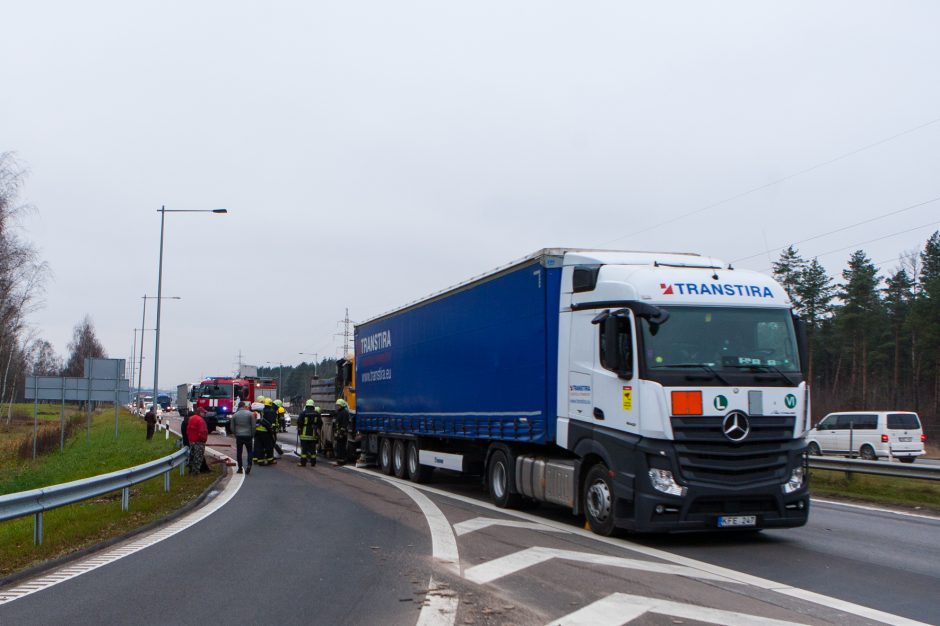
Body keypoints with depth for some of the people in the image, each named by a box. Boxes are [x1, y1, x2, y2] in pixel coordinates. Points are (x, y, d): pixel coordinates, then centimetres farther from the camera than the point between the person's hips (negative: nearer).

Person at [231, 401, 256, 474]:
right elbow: (253, 426, -4)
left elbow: (232, 427, 6)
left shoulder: (234, 415, 2)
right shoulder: (250, 414, -5)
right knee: (249, 451, 9)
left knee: (239, 452, 8)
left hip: (238, 436, 1)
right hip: (248, 435, -1)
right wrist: (252, 434, 9)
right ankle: (249, 464, -11)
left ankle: (240, 468, 9)